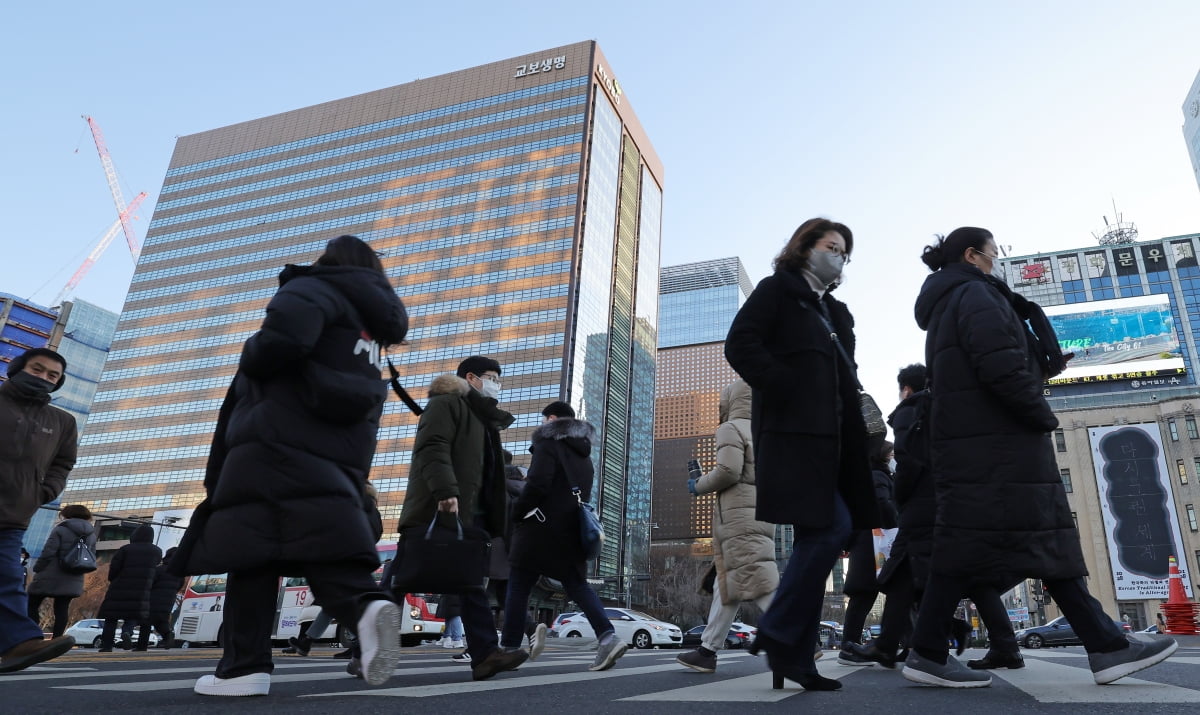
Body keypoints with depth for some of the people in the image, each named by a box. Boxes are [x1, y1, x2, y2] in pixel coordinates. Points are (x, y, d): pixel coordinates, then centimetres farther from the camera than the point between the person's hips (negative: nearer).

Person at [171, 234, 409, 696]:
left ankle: (245, 665, -1)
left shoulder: (314, 289, 1)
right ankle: (367, 606, -23)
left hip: (280, 443, -7)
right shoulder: (373, 321, 25)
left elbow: (281, 340, -19)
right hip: (342, 456, 7)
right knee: (323, 549, 3)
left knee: (251, 552, -2)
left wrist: (250, 358, 0)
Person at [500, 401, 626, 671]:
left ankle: (509, 648, 3)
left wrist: (516, 513, -6)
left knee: (519, 586, 1)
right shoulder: (582, 452, 20)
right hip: (571, 528, 7)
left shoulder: (548, 442, -5)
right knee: (576, 584, 7)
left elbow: (537, 485, -16)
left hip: (542, 526, -7)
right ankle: (607, 637, -9)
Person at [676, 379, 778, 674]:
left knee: (761, 583, -14)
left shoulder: (731, 428, -2)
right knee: (726, 584, 10)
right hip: (762, 514, 9)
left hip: (737, 514, -9)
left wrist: (698, 485, 0)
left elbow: (728, 470, -16)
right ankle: (708, 651, 12)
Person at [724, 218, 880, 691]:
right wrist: (788, 392, -15)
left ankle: (794, 657, 10)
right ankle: (777, 634, -4)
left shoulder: (835, 312, 26)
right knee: (832, 529, -17)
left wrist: (851, 414, 7)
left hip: (829, 437, 8)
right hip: (792, 430, -8)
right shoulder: (777, 290, 4)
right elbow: (741, 345, -10)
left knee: (818, 536, 4)